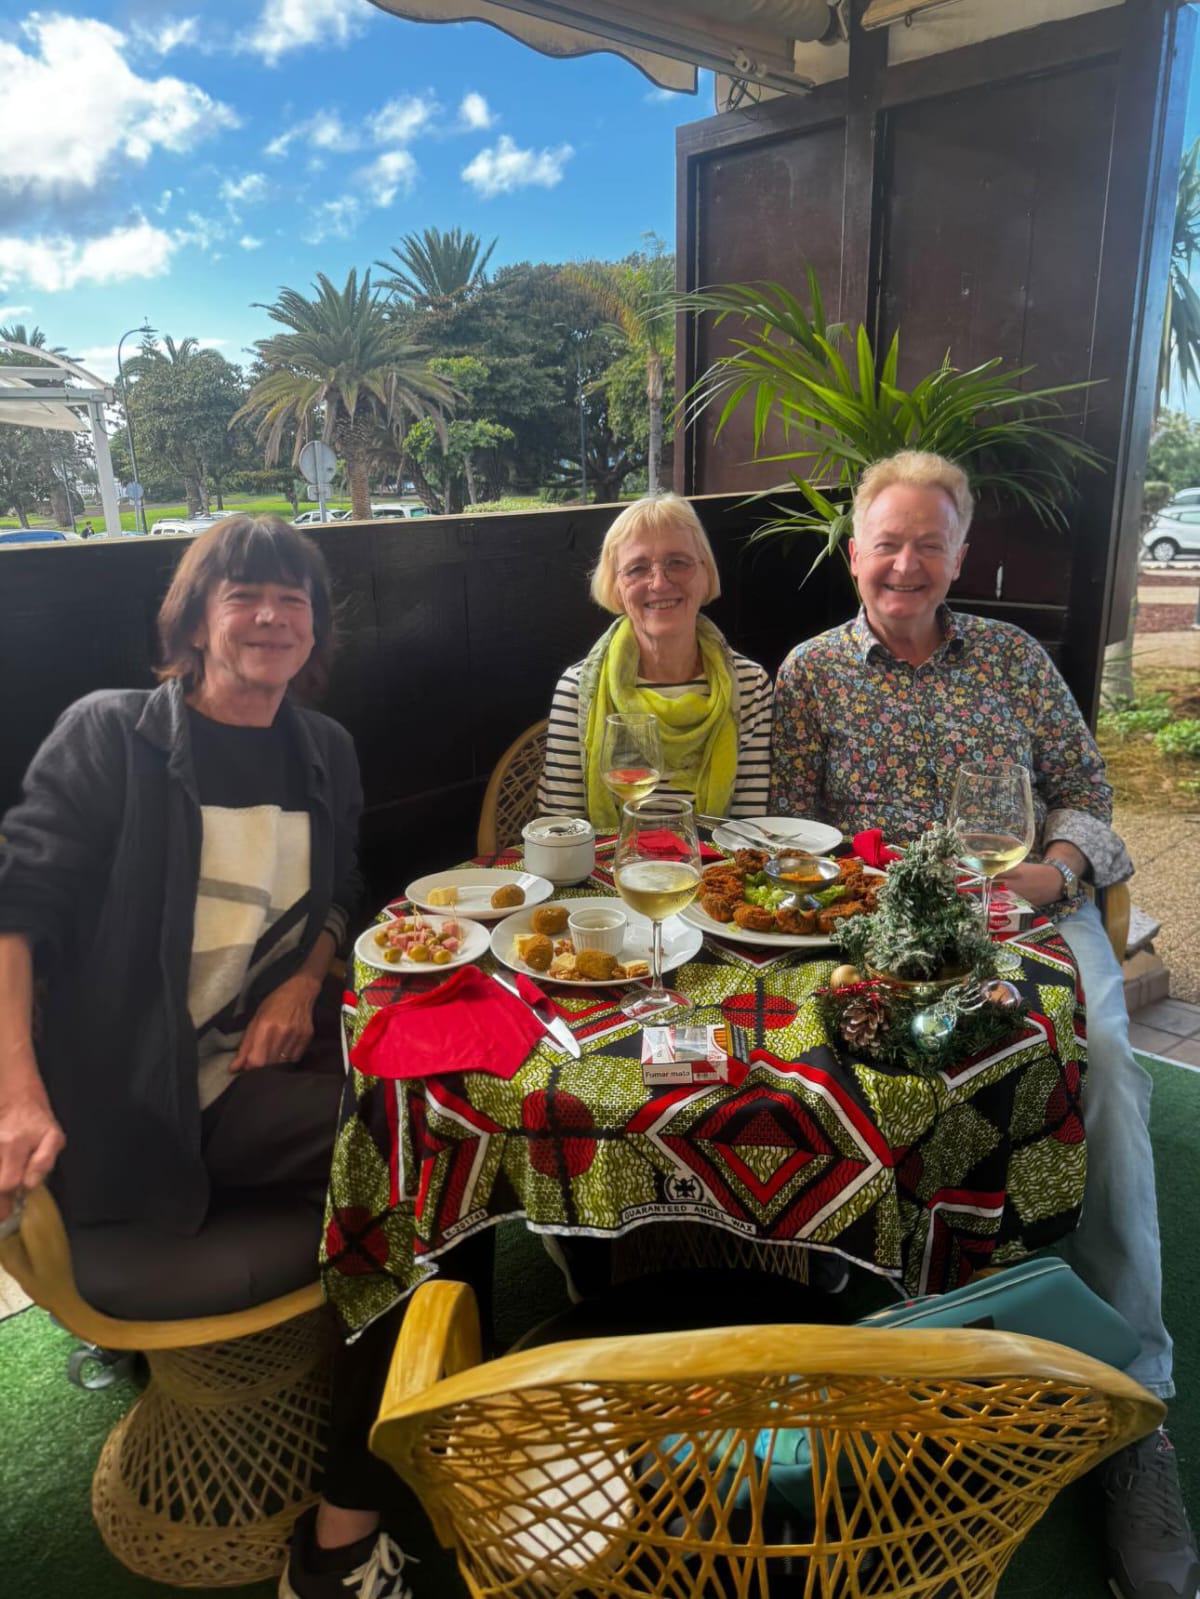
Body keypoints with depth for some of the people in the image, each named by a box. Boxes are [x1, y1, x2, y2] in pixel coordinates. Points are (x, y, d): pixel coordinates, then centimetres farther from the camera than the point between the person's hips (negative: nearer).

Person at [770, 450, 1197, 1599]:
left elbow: (1087, 791, 15)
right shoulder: (811, 672, 12)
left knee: (1102, 1056, -28)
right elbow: (791, 831, 6)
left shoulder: (1014, 656, 18)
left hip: (1034, 904, 2)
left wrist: (1057, 867, -7)